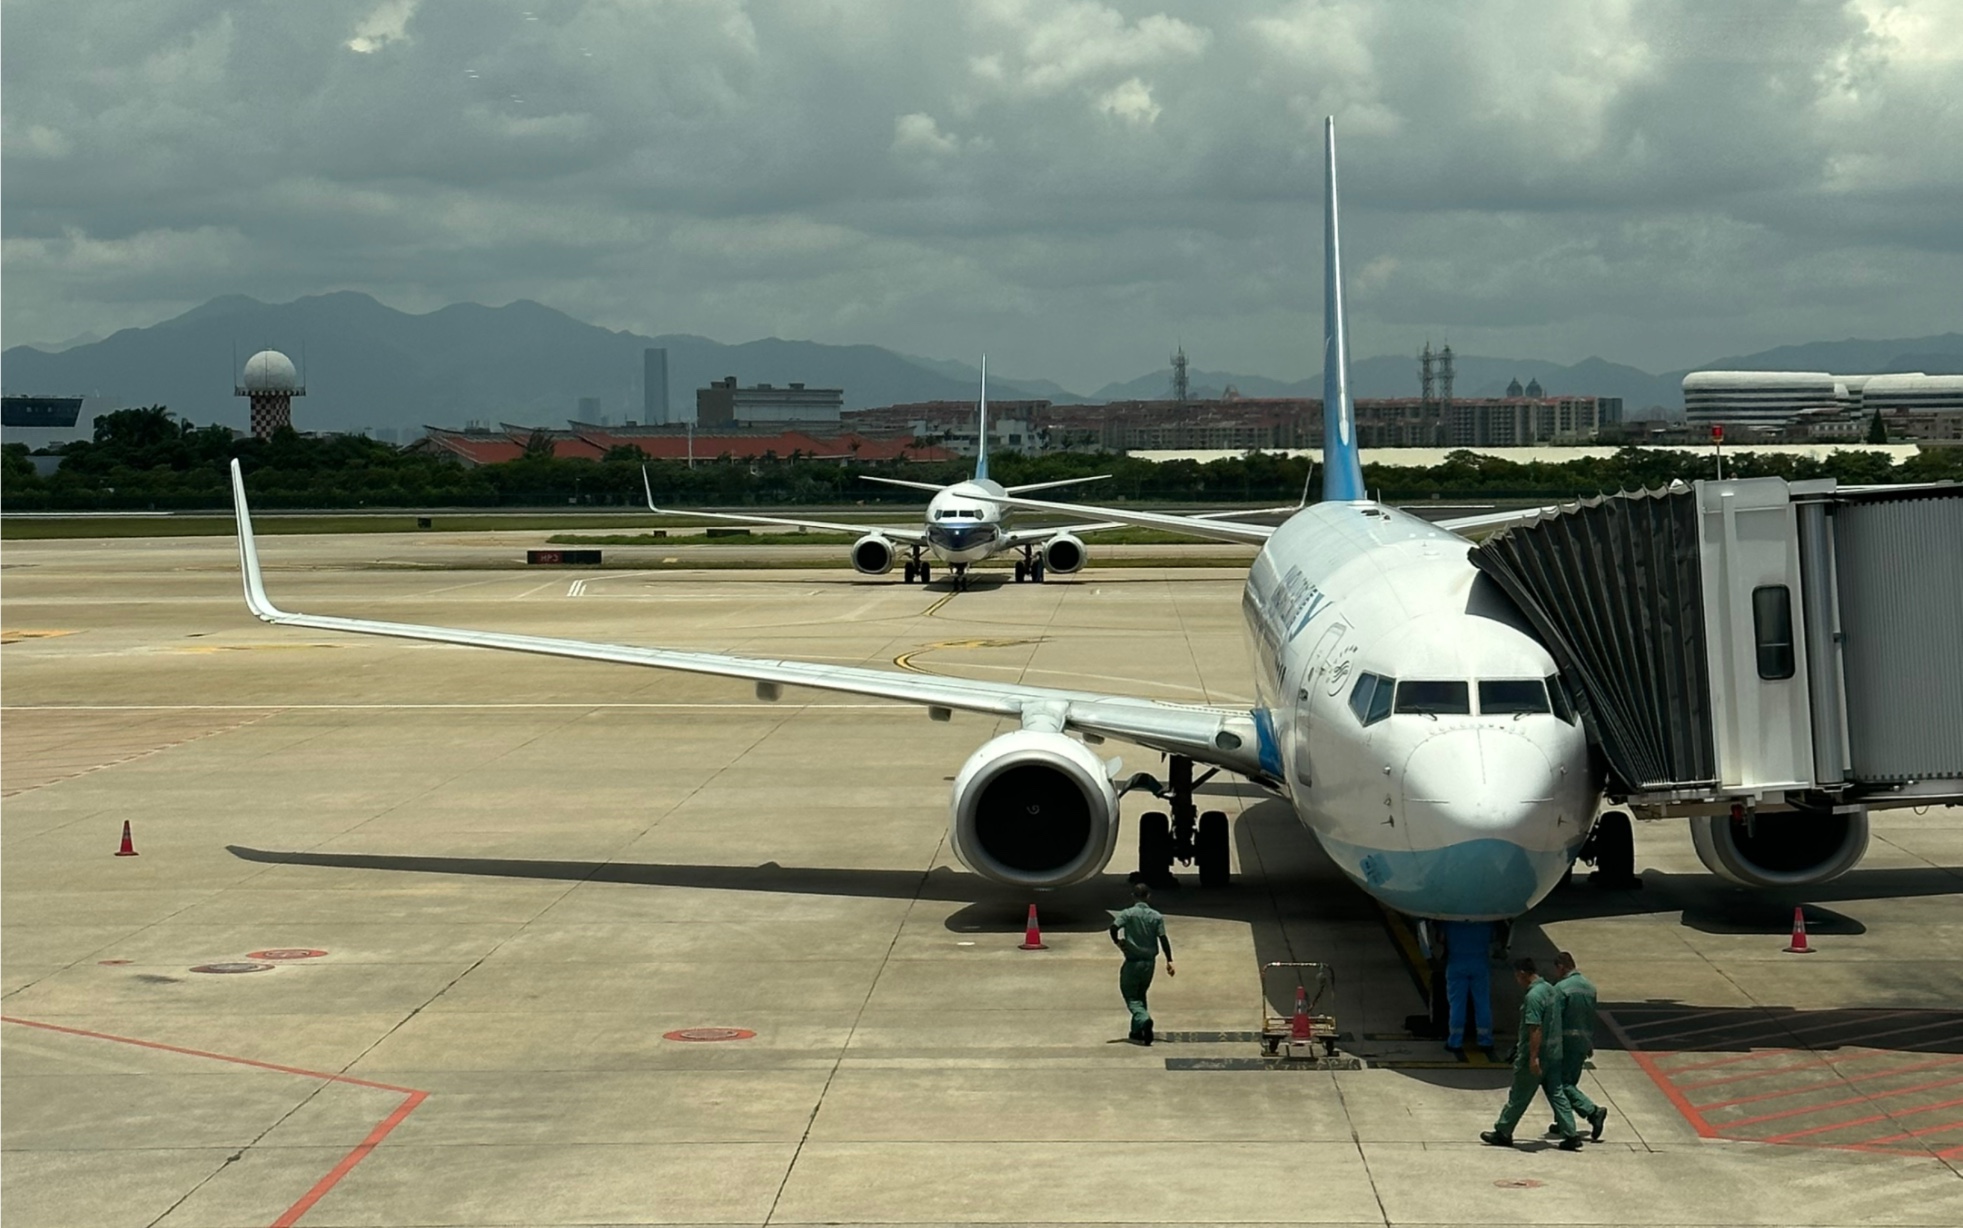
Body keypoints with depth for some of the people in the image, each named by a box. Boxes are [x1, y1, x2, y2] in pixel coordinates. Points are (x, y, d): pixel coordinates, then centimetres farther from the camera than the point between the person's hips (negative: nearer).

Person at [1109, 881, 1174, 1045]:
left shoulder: (1128, 914, -9)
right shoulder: (1157, 916, -1)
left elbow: (1114, 927, -24)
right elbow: (1163, 938, -6)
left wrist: (1116, 941, -5)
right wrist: (1169, 961, -3)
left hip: (1133, 962, -4)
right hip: (1150, 962, 4)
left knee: (1131, 997, 2)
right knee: (1140, 995, 19)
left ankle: (1144, 1019, -27)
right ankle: (1137, 1033, 21)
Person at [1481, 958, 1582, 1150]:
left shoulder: (1533, 996, -21)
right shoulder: (1550, 989, 9)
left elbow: (1535, 1029, -25)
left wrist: (1533, 1057, -26)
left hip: (1536, 1056, -9)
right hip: (1554, 1053, 9)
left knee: (1518, 1097, 4)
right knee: (1556, 1094, 9)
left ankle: (1503, 1133, 15)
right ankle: (1570, 1135, 4)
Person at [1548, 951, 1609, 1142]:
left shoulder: (1561, 988, -13)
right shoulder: (1590, 987, 11)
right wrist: (1591, 1044, 24)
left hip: (1567, 1040, -8)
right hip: (1584, 1040, 8)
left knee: (1563, 1083, -5)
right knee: (1570, 1081, 15)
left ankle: (1593, 1111, -20)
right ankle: (1563, 1123, 19)